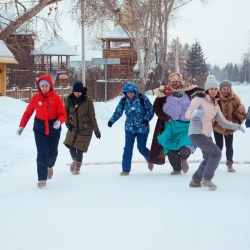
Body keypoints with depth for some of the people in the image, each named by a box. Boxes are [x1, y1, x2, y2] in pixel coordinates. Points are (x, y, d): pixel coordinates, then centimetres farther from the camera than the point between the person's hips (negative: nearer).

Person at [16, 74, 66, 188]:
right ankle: (42, 179, -4)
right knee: (42, 153, -8)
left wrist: (59, 121, -26)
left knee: (53, 153, 7)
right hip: (40, 128, 0)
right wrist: (21, 126, 1)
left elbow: (62, 114, -5)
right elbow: (28, 113, 5)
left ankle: (50, 166, 43)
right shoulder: (35, 98, -3)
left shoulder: (56, 98, -6)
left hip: (54, 128, 0)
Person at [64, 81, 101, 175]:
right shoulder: (69, 99, -6)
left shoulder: (87, 100, -13)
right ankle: (74, 160, 21)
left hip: (85, 129, -3)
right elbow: (66, 112, 11)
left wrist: (96, 129, -5)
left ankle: (77, 167, 17)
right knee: (70, 144, -11)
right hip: (73, 127, 3)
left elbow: (92, 116, -7)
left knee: (79, 149, -6)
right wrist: (67, 122, -2)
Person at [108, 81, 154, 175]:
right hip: (129, 128, 2)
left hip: (142, 128, -2)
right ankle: (126, 169, 0)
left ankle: (150, 159, 38)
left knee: (141, 148, 6)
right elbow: (118, 112, 4)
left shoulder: (142, 98, -12)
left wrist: (146, 119, -25)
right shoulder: (123, 100, -3)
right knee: (128, 148, -8)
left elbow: (150, 110, -8)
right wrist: (112, 120, -12)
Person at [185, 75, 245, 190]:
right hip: (196, 133, -8)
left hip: (207, 135, 9)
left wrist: (234, 126, -6)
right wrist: (195, 113, -43)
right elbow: (187, 114, -20)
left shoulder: (215, 104, 14)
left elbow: (222, 121, 12)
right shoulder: (198, 99, -8)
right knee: (216, 152, -19)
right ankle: (207, 179, -9)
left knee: (209, 159, 14)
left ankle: (195, 181, 28)